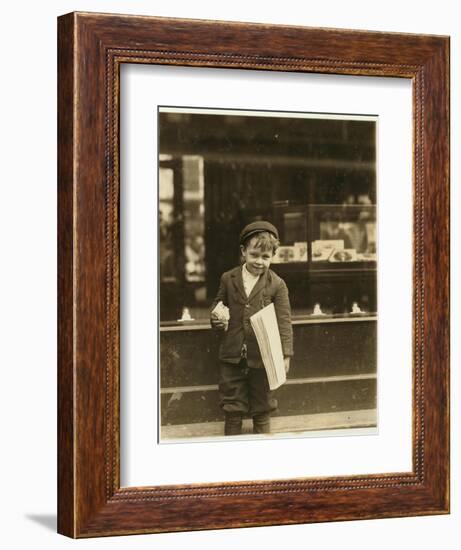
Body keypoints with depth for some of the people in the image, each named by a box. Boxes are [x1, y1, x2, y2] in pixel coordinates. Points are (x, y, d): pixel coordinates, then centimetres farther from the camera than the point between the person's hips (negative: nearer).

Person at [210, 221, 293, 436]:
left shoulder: (277, 284, -6)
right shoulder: (228, 279, 1)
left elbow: (284, 320, -6)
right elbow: (218, 304, 17)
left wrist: (285, 353, -12)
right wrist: (216, 318, -6)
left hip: (262, 357, -2)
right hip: (232, 355, 2)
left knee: (261, 409, 12)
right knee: (232, 409, 10)